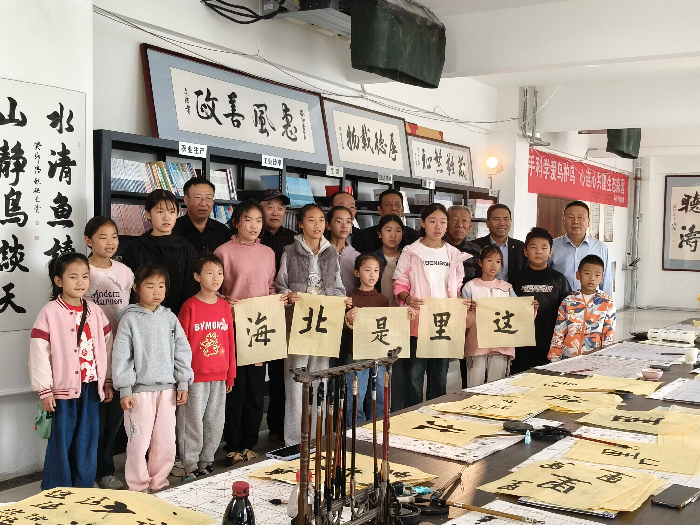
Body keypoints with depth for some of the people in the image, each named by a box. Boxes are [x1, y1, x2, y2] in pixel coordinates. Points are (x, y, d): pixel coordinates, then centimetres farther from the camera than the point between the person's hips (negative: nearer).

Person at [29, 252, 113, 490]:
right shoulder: (50, 313, -8)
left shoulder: (95, 312, 6)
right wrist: (44, 390, -9)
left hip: (91, 389, 4)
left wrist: (107, 382, 12)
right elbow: (39, 354, -9)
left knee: (87, 442, 10)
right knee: (61, 443, 3)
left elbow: (106, 348, 12)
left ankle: (84, 492, 23)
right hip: (63, 389, -4)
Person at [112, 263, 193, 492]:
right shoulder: (130, 319, -3)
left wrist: (183, 383, 7)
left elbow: (182, 350, 11)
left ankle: (158, 482, 25)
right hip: (140, 390, -4)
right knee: (139, 441, 0)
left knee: (166, 441, 8)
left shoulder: (170, 318, 8)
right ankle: (138, 486, 16)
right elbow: (121, 356, -5)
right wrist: (125, 390, -9)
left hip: (167, 389, 4)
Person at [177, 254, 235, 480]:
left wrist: (231, 374, 12)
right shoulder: (190, 306, -7)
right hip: (195, 376, -5)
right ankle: (190, 467, 15)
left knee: (216, 421, 12)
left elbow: (230, 341, 12)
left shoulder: (224, 306, 8)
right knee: (193, 421, 3)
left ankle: (206, 462, 27)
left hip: (219, 376, 5)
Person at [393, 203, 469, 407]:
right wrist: (408, 299, -20)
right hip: (417, 322, -4)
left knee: (440, 375, 11)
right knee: (414, 373, -2)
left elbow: (457, 288, 17)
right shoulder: (411, 252, -1)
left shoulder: (454, 254, 11)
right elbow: (400, 284, -1)